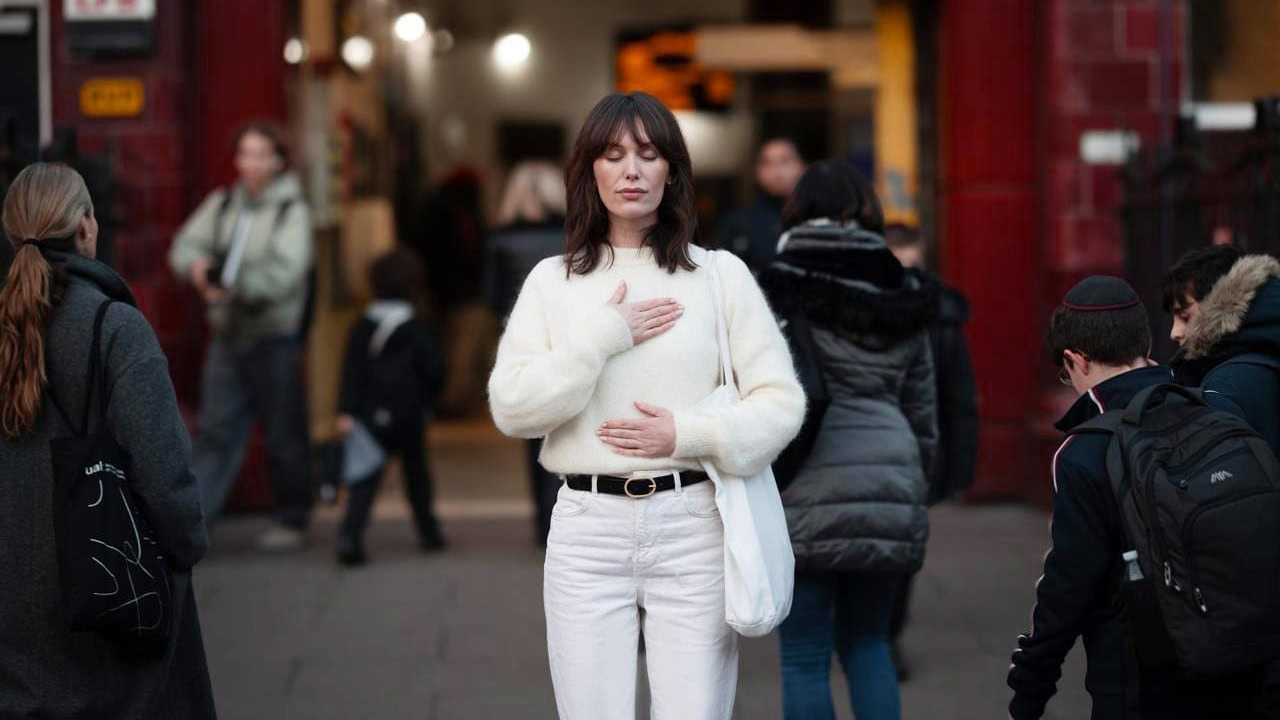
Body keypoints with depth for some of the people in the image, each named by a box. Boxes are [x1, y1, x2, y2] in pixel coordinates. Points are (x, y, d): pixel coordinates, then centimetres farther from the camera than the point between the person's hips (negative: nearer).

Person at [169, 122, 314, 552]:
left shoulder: (291, 211, -7)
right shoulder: (222, 204, 10)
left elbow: (284, 273, -18)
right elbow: (186, 244, 6)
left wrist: (233, 286, -26)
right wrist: (197, 265, -16)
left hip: (275, 339, -4)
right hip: (227, 337, 4)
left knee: (284, 435, 4)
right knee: (215, 431, 2)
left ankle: (292, 522, 17)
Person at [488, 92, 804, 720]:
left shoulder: (720, 274, 5)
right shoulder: (551, 280, 9)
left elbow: (781, 402, 2)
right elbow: (509, 408, -1)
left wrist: (688, 434, -11)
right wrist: (602, 338, -7)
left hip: (692, 526, -1)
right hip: (588, 528, 1)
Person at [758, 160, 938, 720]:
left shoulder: (779, 290, -2)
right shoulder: (902, 299, 13)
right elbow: (923, 414, 17)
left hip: (806, 491, -4)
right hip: (891, 488, 5)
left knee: (804, 657, 4)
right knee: (867, 642, 18)